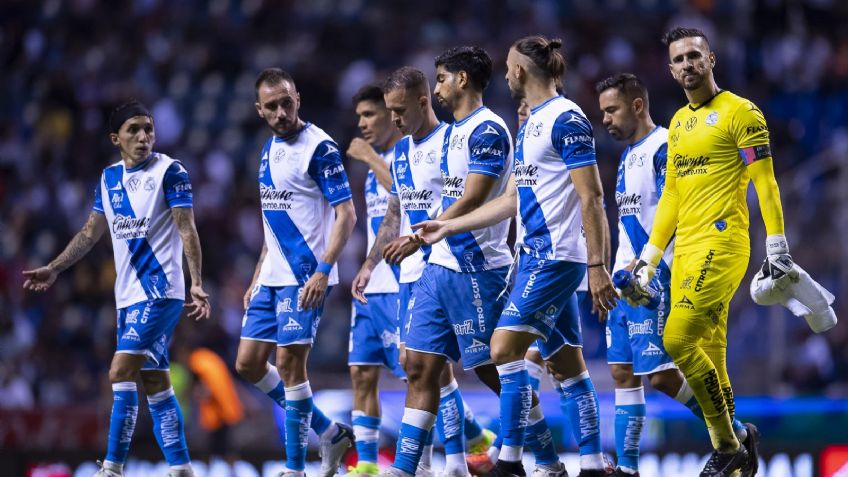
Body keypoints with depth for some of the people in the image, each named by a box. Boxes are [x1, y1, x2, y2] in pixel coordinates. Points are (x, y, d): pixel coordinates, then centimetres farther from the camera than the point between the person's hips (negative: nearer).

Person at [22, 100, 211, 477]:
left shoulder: (169, 171, -6)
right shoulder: (109, 178, 12)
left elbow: (187, 230, -11)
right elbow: (91, 232, 22)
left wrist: (196, 284, -20)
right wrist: (53, 270, 20)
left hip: (161, 291, -7)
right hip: (129, 295, 7)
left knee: (121, 372, -15)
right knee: (155, 383, 7)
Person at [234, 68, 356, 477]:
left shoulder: (319, 148, -12)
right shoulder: (270, 149, 13)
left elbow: (346, 214, -16)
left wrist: (323, 271, -26)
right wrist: (257, 278, 20)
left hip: (305, 278, -9)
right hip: (272, 277, 9)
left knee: (289, 363, -10)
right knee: (248, 364, 8)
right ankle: (331, 433, 18)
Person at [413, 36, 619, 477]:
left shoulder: (566, 119, -12)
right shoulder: (530, 125, 17)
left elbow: (591, 198, -16)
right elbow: (513, 199, 24)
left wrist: (597, 265, -20)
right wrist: (449, 226, 26)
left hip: (556, 258, -9)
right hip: (537, 257, 9)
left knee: (505, 346, -14)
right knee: (566, 365, 7)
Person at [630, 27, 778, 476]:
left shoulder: (739, 112, -3)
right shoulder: (678, 123, 19)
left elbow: (765, 182, -7)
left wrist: (777, 245, -14)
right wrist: (650, 255, 21)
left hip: (722, 243, -7)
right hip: (686, 250, 7)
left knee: (678, 340, -18)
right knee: (709, 360, 4)